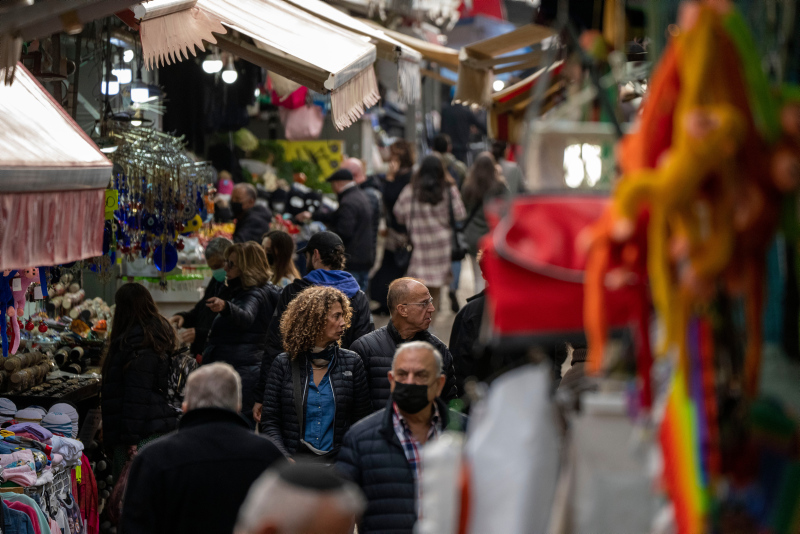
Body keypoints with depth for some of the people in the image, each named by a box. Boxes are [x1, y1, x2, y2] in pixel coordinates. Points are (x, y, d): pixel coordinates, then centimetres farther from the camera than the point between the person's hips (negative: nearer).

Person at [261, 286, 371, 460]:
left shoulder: (352, 363, 11)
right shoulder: (284, 364, 8)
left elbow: (361, 421, 11)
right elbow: (269, 421, 7)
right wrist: (284, 459, -9)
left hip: (337, 460, 1)